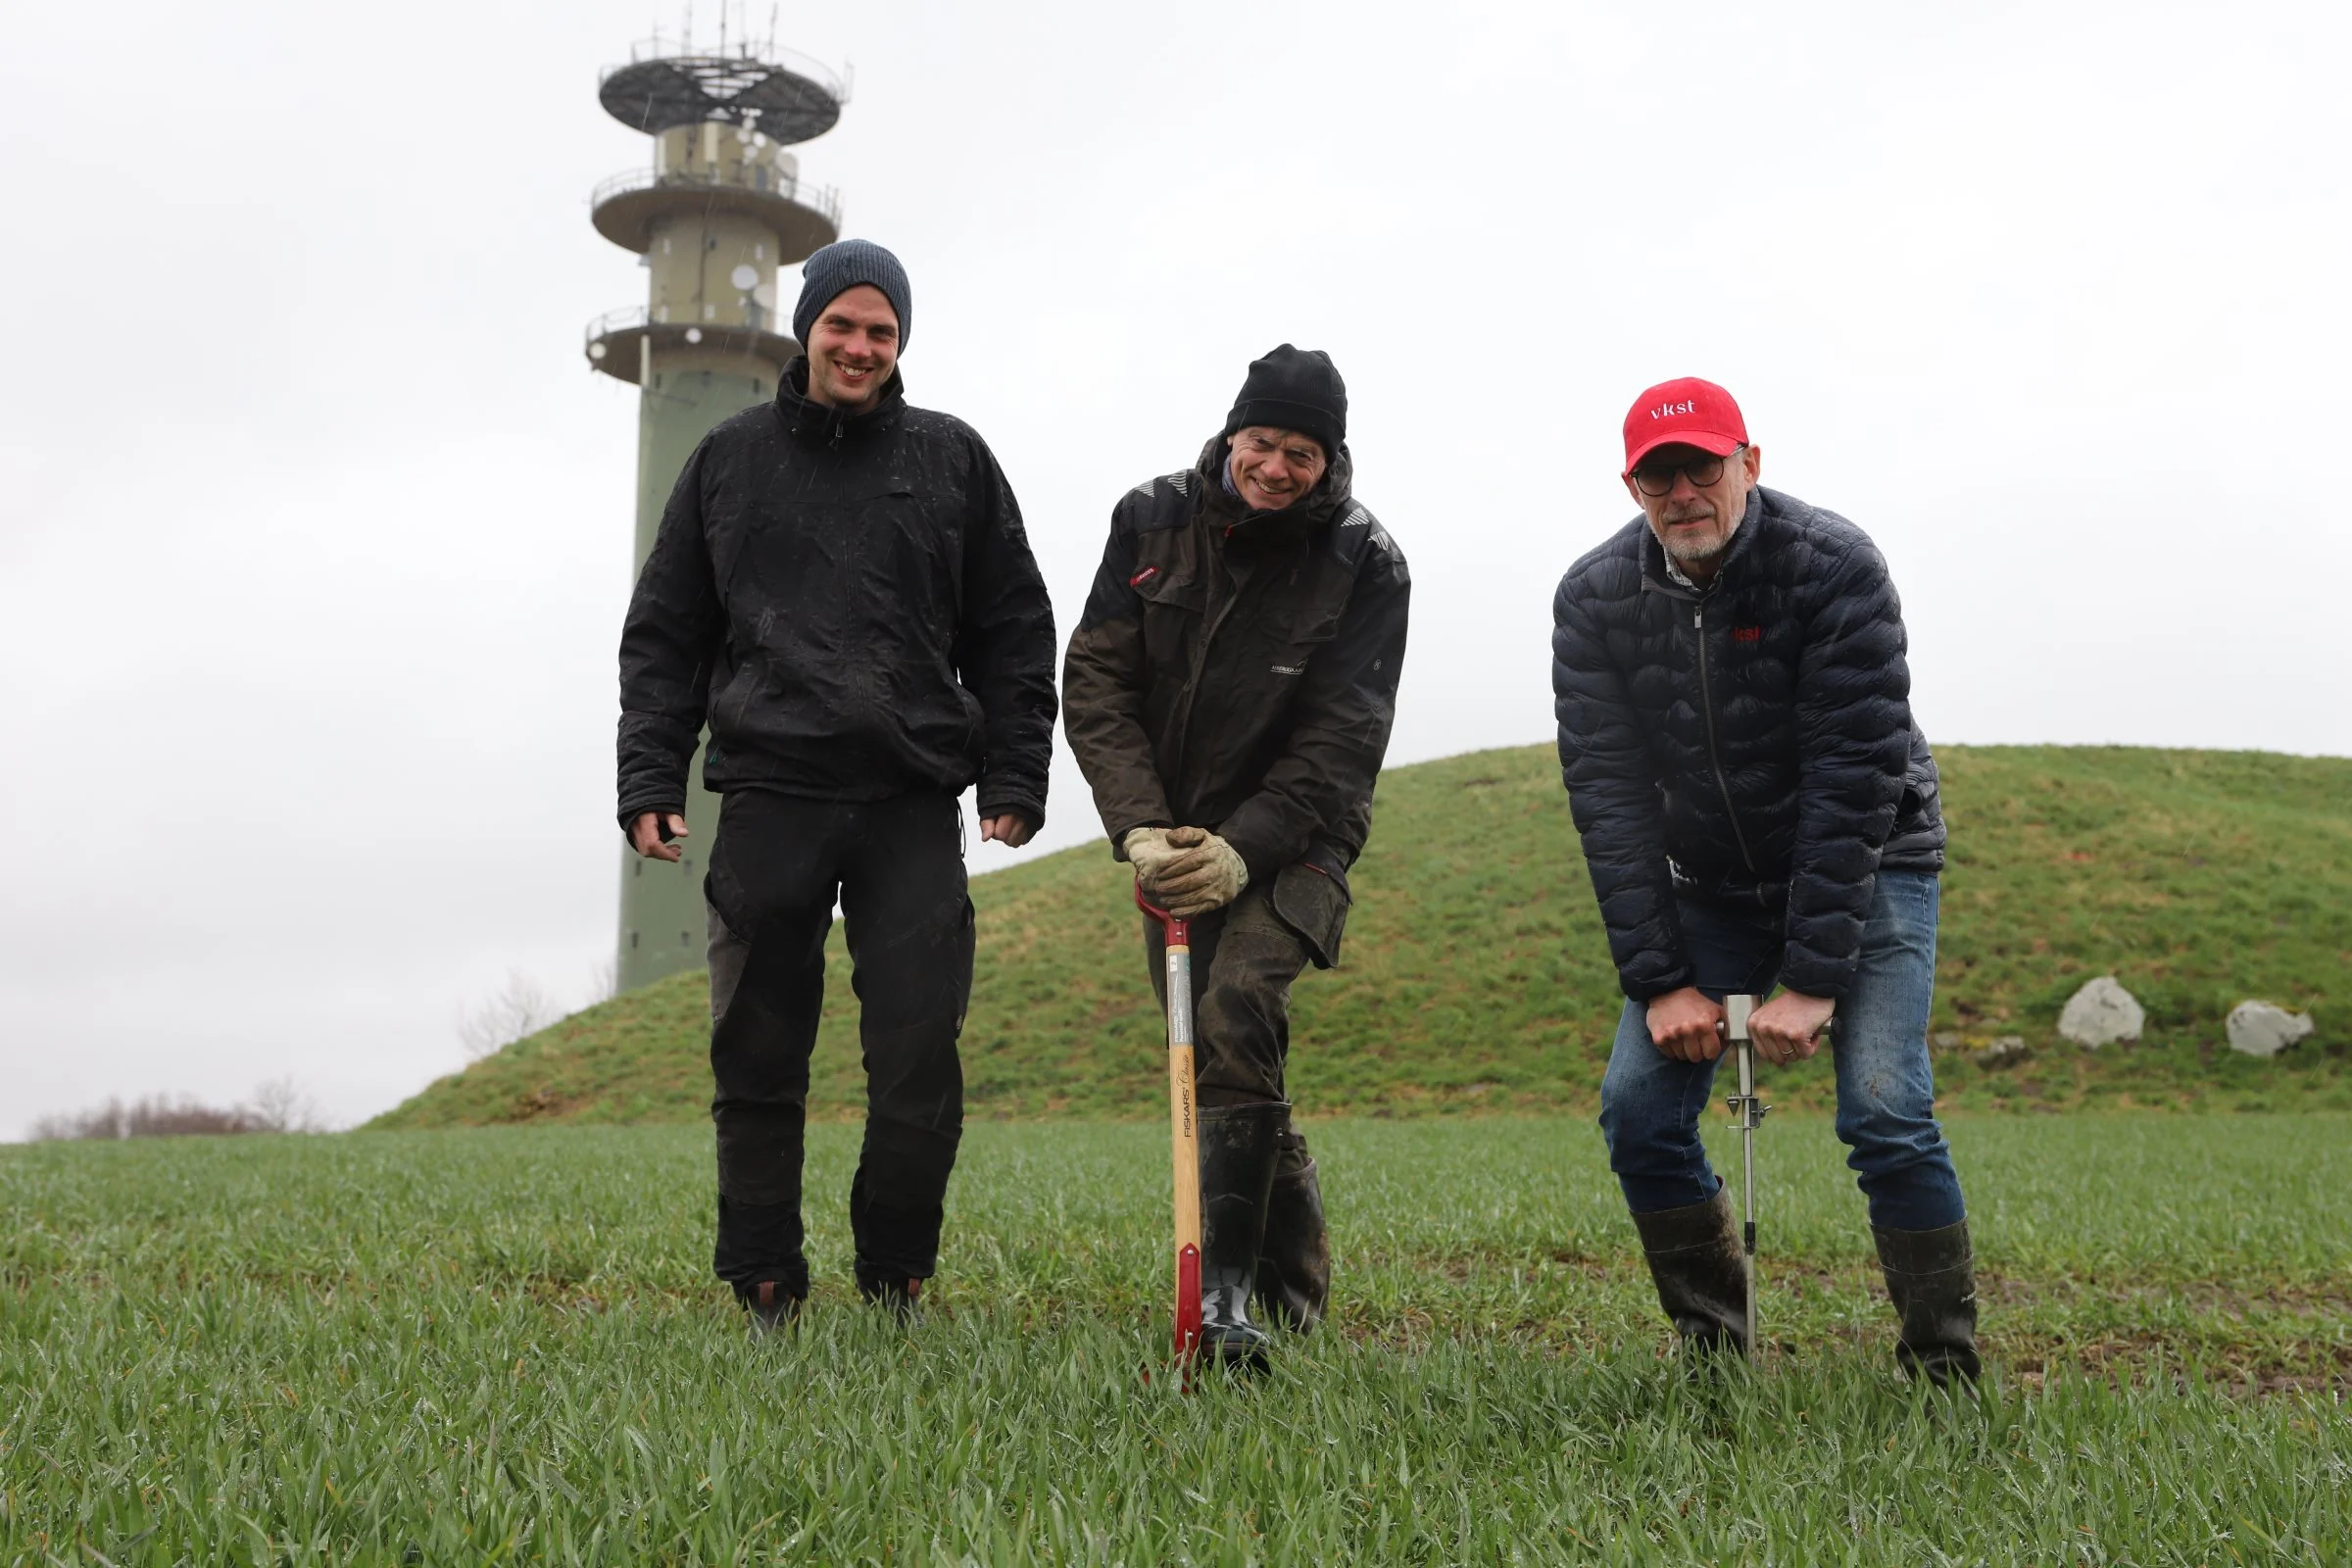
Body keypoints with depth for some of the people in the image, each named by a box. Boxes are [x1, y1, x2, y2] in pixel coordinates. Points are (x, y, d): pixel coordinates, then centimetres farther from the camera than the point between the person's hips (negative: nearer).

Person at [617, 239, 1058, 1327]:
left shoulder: (953, 459, 13)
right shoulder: (730, 458, 14)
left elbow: (1012, 633, 12)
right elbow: (664, 636, 13)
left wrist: (1014, 778, 2)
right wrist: (649, 780, 3)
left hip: (915, 807, 0)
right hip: (767, 799, 1)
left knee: (919, 1061, -3)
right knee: (758, 1059, 3)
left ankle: (897, 1283, 12)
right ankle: (764, 1289, 15)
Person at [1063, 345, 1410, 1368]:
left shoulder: (1364, 562, -11)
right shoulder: (1153, 520, -2)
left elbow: (1341, 744, -14)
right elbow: (1096, 683, -6)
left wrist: (1242, 850, -26)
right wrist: (1140, 830, -17)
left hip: (1290, 840, -4)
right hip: (1172, 836, 4)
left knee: (1235, 1015, -26)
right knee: (1211, 1052, 9)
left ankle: (1224, 1293, -25)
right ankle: (1296, 1284, 26)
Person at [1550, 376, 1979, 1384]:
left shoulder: (1835, 567, -20)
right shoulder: (1594, 599, -10)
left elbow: (1855, 779, -23)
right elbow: (1608, 796, -11)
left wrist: (1813, 979, -26)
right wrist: (1658, 980, -16)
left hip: (1866, 863, -3)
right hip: (1708, 883, 4)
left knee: (1885, 1113, -18)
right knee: (1638, 1110, -5)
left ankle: (1948, 1373, -2)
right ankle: (1713, 1355, 11)